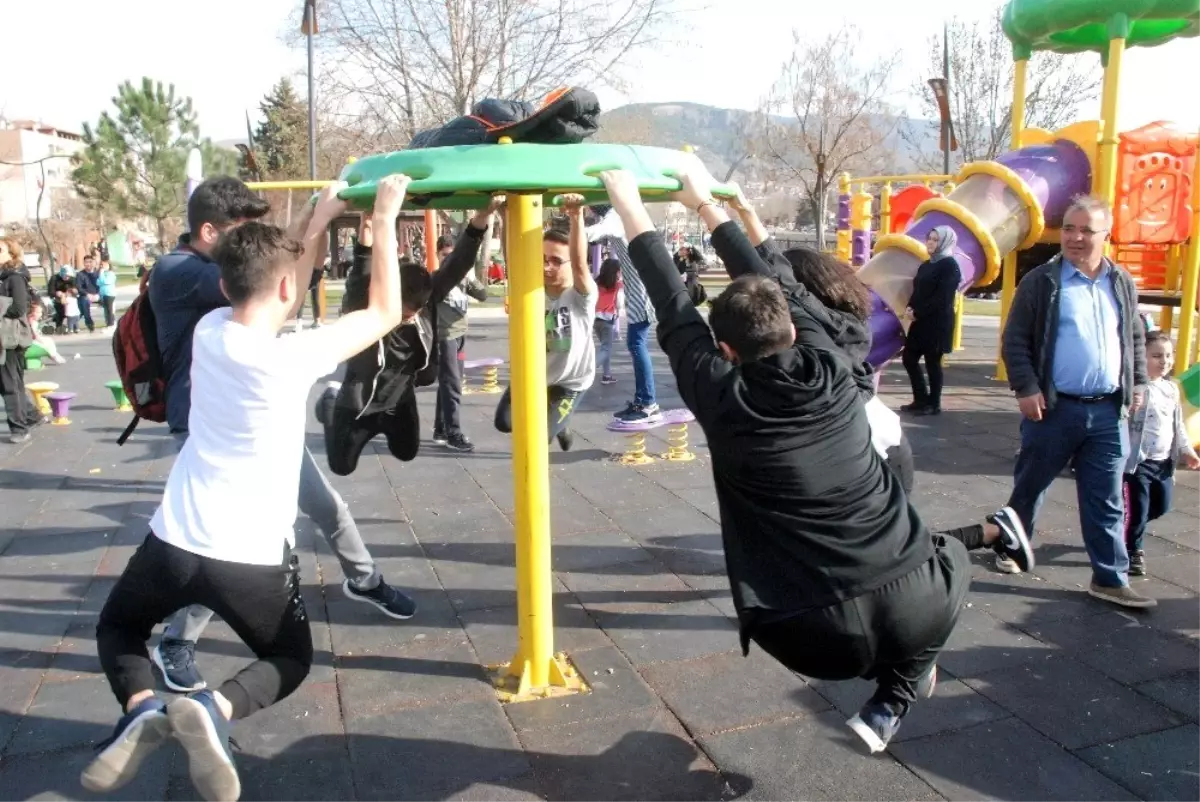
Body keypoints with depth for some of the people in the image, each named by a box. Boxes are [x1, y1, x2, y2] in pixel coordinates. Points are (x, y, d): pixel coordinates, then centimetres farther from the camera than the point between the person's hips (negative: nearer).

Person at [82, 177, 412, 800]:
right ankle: (214, 708, -8)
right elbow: (385, 313, -6)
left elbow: (268, 303, 20)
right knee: (291, 661, 23)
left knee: (117, 628, 33)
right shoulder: (292, 357, -16)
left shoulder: (209, 330, 1)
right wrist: (384, 222, -2)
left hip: (175, 540, 4)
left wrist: (317, 221, 18)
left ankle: (142, 709, 1)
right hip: (253, 555, -4)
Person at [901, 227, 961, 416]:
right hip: (921, 321, 8)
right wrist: (910, 307, -4)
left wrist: (918, 313, -17)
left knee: (932, 362, -1)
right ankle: (921, 399, 19)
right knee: (909, 357, 8)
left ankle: (934, 404, 11)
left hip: (937, 322, -8)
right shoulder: (926, 265, 16)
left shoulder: (950, 265, -8)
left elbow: (942, 297, -16)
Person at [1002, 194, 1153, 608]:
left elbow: (1135, 338, 21)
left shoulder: (1122, 283, 10)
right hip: (1054, 408, -4)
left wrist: (1138, 382, 12)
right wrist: (1026, 388, -14)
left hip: (1109, 411, 4)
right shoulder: (1040, 281, -5)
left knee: (1106, 501, 7)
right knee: (1030, 486, 12)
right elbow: (1014, 341, -6)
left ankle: (1110, 579, 15)